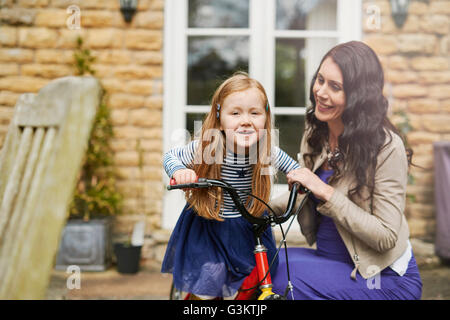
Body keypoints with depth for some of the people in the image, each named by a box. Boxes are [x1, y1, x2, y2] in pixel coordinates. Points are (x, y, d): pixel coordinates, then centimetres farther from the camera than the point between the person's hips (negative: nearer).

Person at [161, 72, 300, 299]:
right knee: (204, 290, 1)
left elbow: (294, 168, 7)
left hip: (249, 229, 2)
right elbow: (170, 156, -7)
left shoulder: (270, 154, -16)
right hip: (205, 228, -2)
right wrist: (179, 171, -27)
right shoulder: (205, 149, -23)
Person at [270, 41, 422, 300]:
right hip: (330, 262, 6)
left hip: (384, 279, -6)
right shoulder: (315, 134, 2)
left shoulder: (387, 147, -20)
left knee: (279, 273, -25)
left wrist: (326, 193, -27)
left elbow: (386, 236, -22)